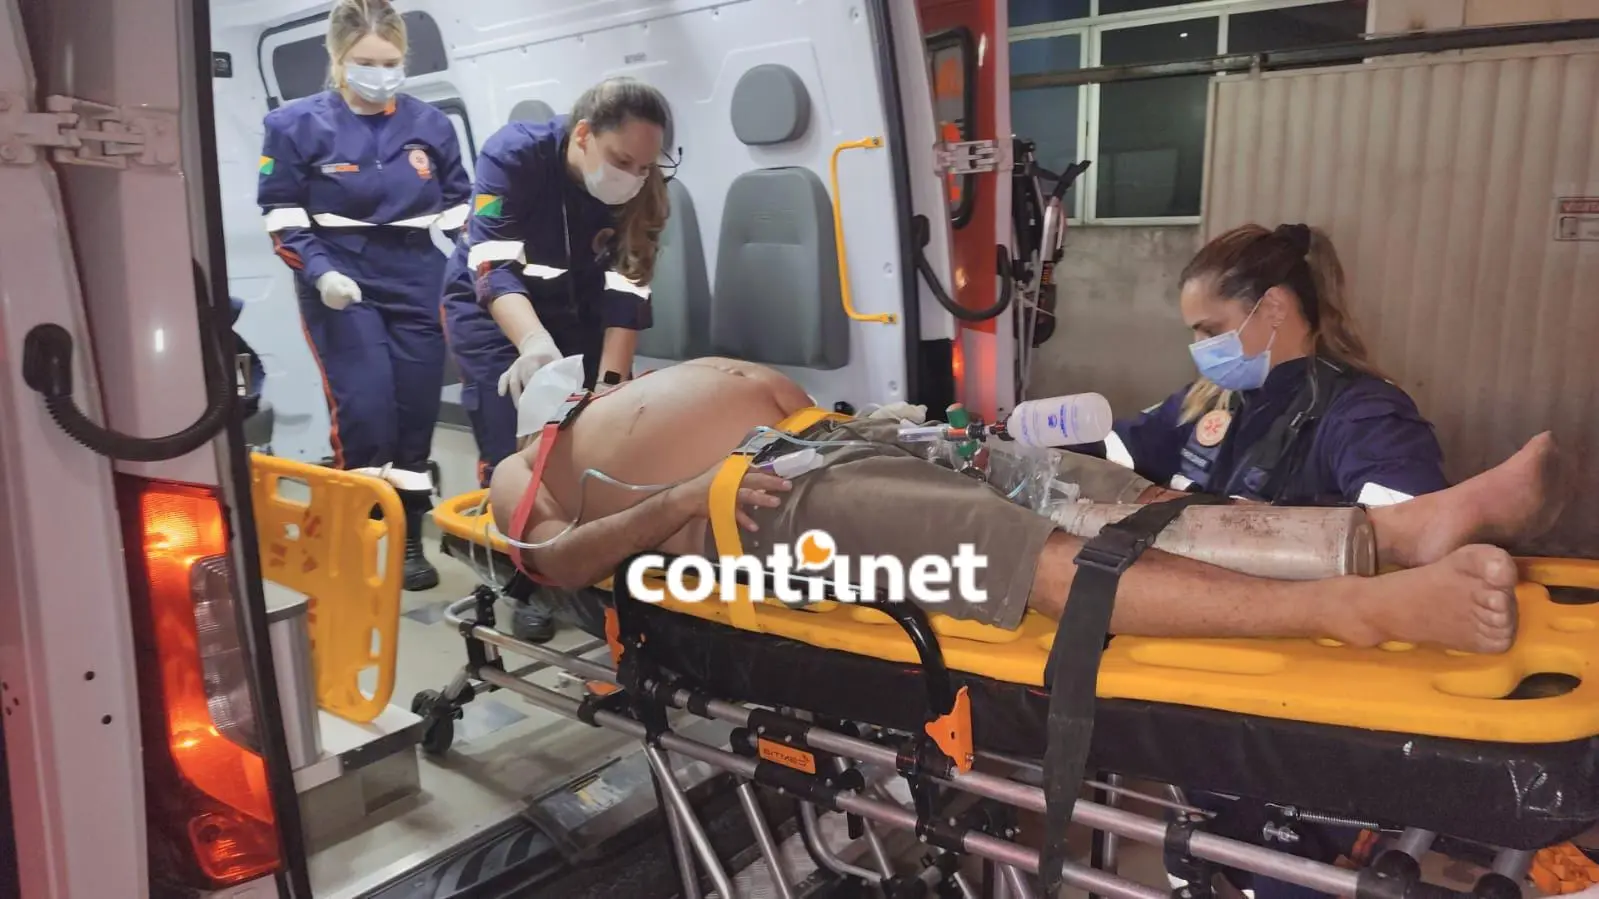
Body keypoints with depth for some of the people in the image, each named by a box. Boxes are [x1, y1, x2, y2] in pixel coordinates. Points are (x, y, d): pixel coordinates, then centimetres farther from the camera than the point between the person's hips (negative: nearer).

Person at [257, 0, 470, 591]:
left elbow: (458, 205, 13)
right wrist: (320, 273, -17)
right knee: (364, 410, -15)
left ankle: (408, 539, 17)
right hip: (340, 285, -3)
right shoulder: (297, 125, -2)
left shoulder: (430, 125, 4)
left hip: (415, 283, 3)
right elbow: (281, 217, -1)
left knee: (416, 410, 4)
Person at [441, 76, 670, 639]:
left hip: (575, 312, 3)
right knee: (515, 445, -13)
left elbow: (626, 291, -22)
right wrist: (533, 341, -56)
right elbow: (493, 265, -38)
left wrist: (611, 382, -33)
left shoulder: (639, 190, -19)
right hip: (494, 309, -3)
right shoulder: (514, 155, -29)